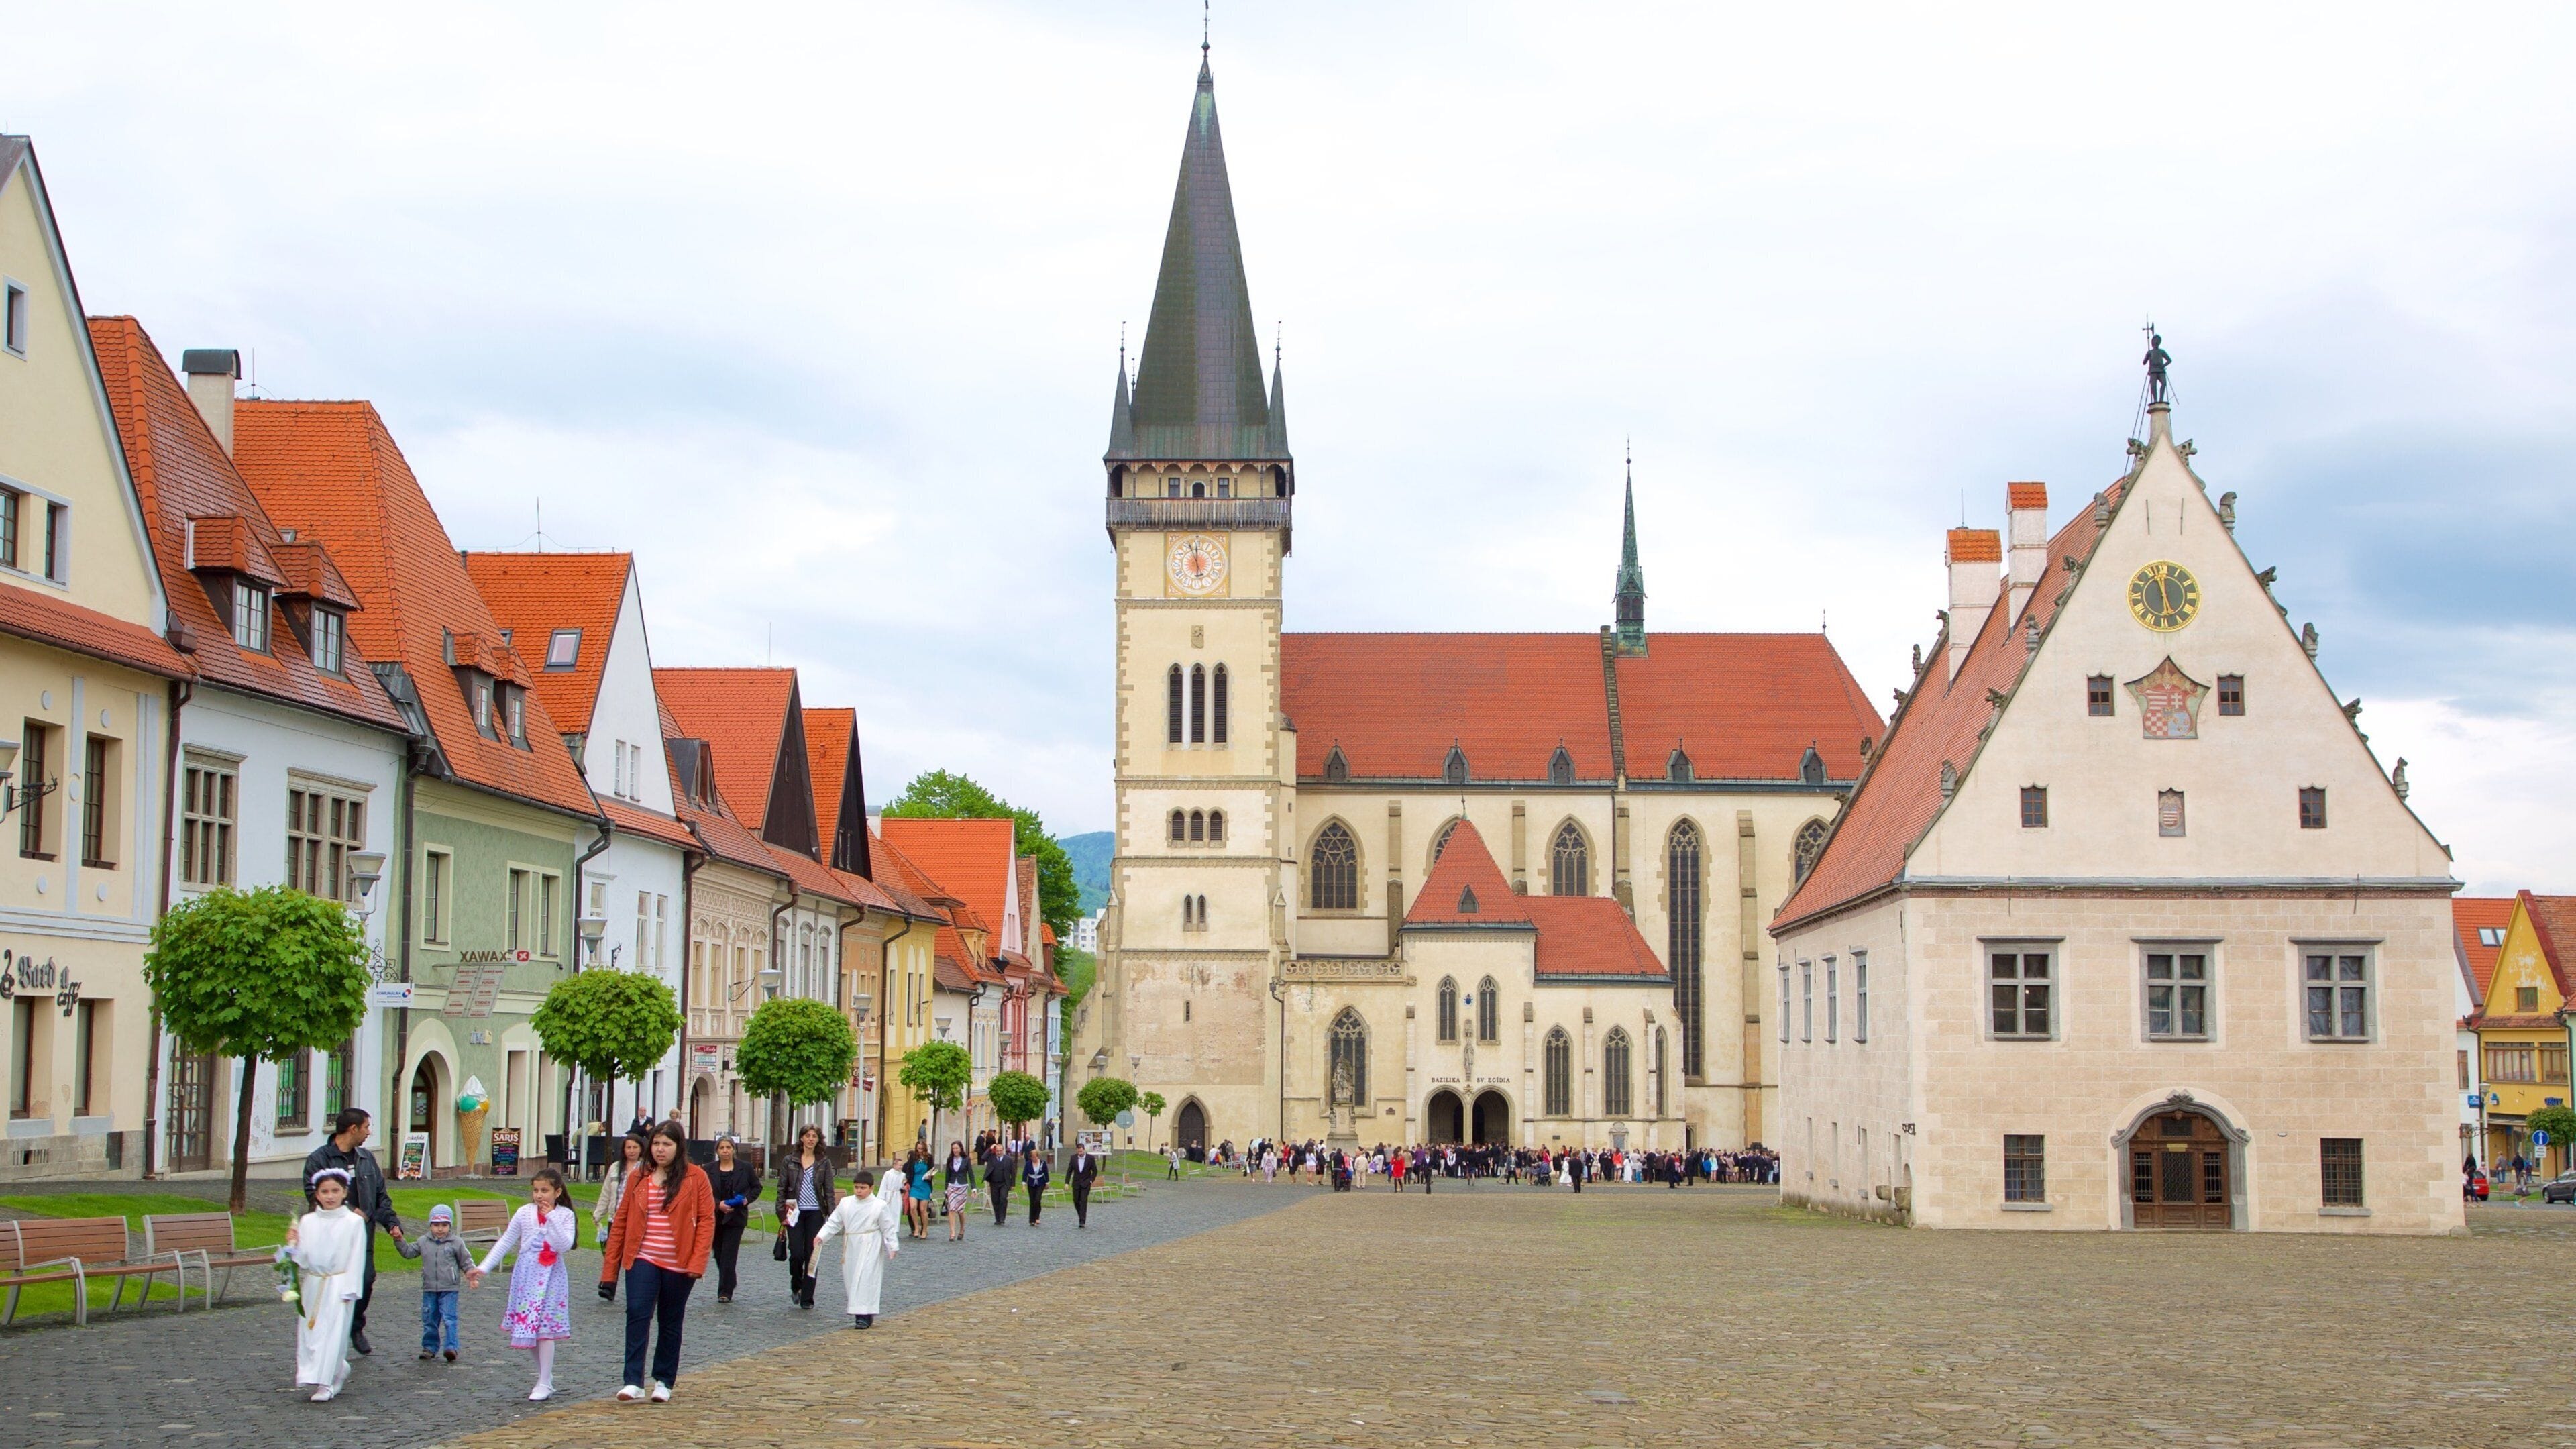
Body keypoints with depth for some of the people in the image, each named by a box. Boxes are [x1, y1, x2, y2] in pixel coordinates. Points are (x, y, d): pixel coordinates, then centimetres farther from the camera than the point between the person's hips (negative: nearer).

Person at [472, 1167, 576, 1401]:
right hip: (526, 1274, 4)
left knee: (544, 1328, -9)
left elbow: (565, 1246, -15)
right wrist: (484, 1268, 3)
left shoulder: (564, 1215, -2)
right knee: (527, 1328, 4)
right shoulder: (524, 1213, 4)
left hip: (551, 1276, -4)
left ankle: (545, 1384, -3)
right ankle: (545, 1377, 20)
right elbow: (505, 1243, 9)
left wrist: (551, 1218, -21)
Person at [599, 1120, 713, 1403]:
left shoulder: (695, 1178, -1)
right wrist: (610, 1269, 5)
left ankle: (664, 1382, 21)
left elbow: (706, 1220, -3)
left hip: (678, 1265, -1)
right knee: (637, 1315, -15)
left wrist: (697, 1262, -13)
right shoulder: (638, 1178, 7)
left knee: (670, 1323, 9)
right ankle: (634, 1383, -18)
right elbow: (621, 1221, 8)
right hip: (642, 1260, 1)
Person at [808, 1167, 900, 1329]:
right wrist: (821, 1236, -5)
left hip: (870, 1250, -5)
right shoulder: (846, 1204, 6)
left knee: (866, 1280, -9)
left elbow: (888, 1228, -2)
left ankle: (865, 1316, -6)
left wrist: (892, 1247, -5)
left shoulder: (880, 1206, -6)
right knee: (850, 1279, 7)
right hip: (850, 1248, 5)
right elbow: (833, 1223, 7)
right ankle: (857, 1312, 19)